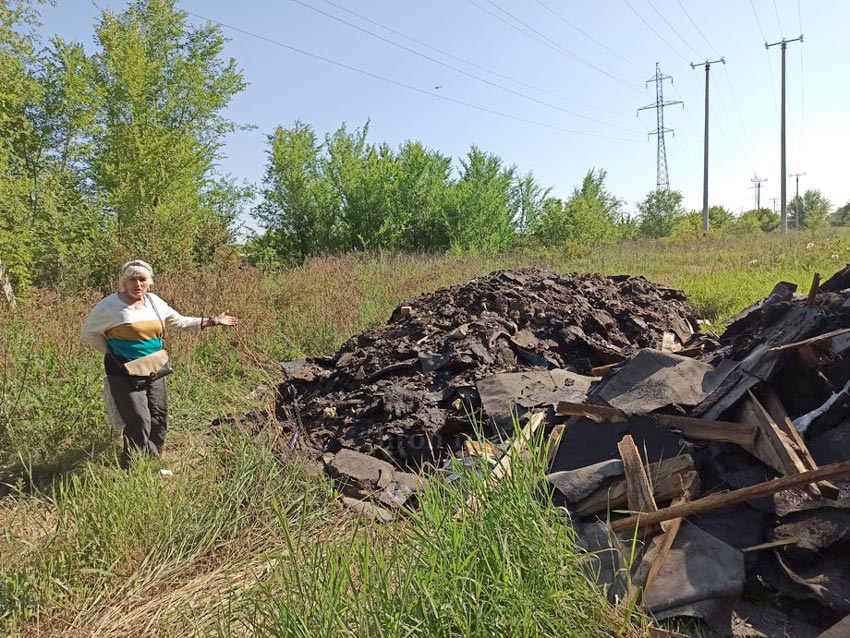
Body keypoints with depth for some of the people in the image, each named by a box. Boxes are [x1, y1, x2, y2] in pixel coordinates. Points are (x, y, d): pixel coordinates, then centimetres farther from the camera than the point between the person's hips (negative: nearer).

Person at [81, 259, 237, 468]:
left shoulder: (154, 302, 7)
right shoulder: (109, 306, -9)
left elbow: (180, 322, 17)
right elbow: (88, 333, 3)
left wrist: (211, 321, 12)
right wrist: (112, 353, -2)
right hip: (125, 375, -6)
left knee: (159, 421, 10)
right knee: (139, 423, -13)